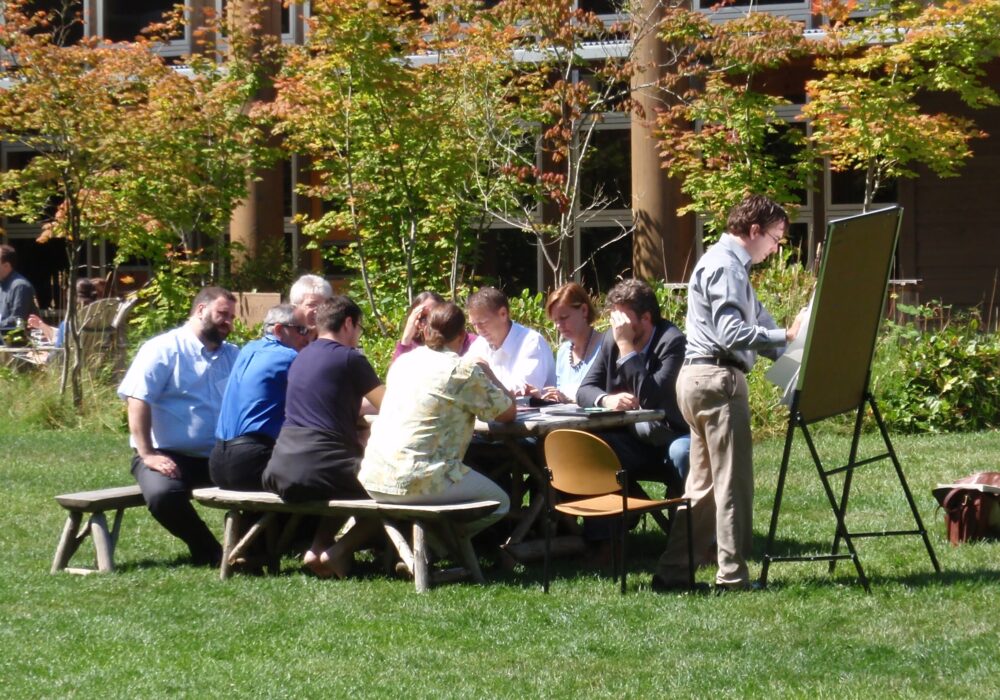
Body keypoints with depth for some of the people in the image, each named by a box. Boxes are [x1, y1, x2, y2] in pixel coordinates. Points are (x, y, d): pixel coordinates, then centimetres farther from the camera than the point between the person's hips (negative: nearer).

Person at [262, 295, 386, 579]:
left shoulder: (301, 358, 20)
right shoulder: (349, 358, -2)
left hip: (280, 473, 7)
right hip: (321, 471, -7)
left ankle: (317, 549, 13)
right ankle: (338, 552, -4)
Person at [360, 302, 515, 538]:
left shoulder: (403, 362, 13)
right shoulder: (463, 370, -6)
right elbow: (508, 413, 3)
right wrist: (486, 372, 18)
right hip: (419, 482, -7)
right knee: (499, 501, 13)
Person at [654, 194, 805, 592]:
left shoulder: (733, 265, 21)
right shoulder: (725, 266, -12)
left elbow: (757, 322, 26)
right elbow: (731, 334, -22)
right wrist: (786, 336, -23)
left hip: (701, 379, 11)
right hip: (716, 377, -11)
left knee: (704, 483, 12)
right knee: (732, 480, -7)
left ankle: (672, 571, 12)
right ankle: (732, 576, -5)